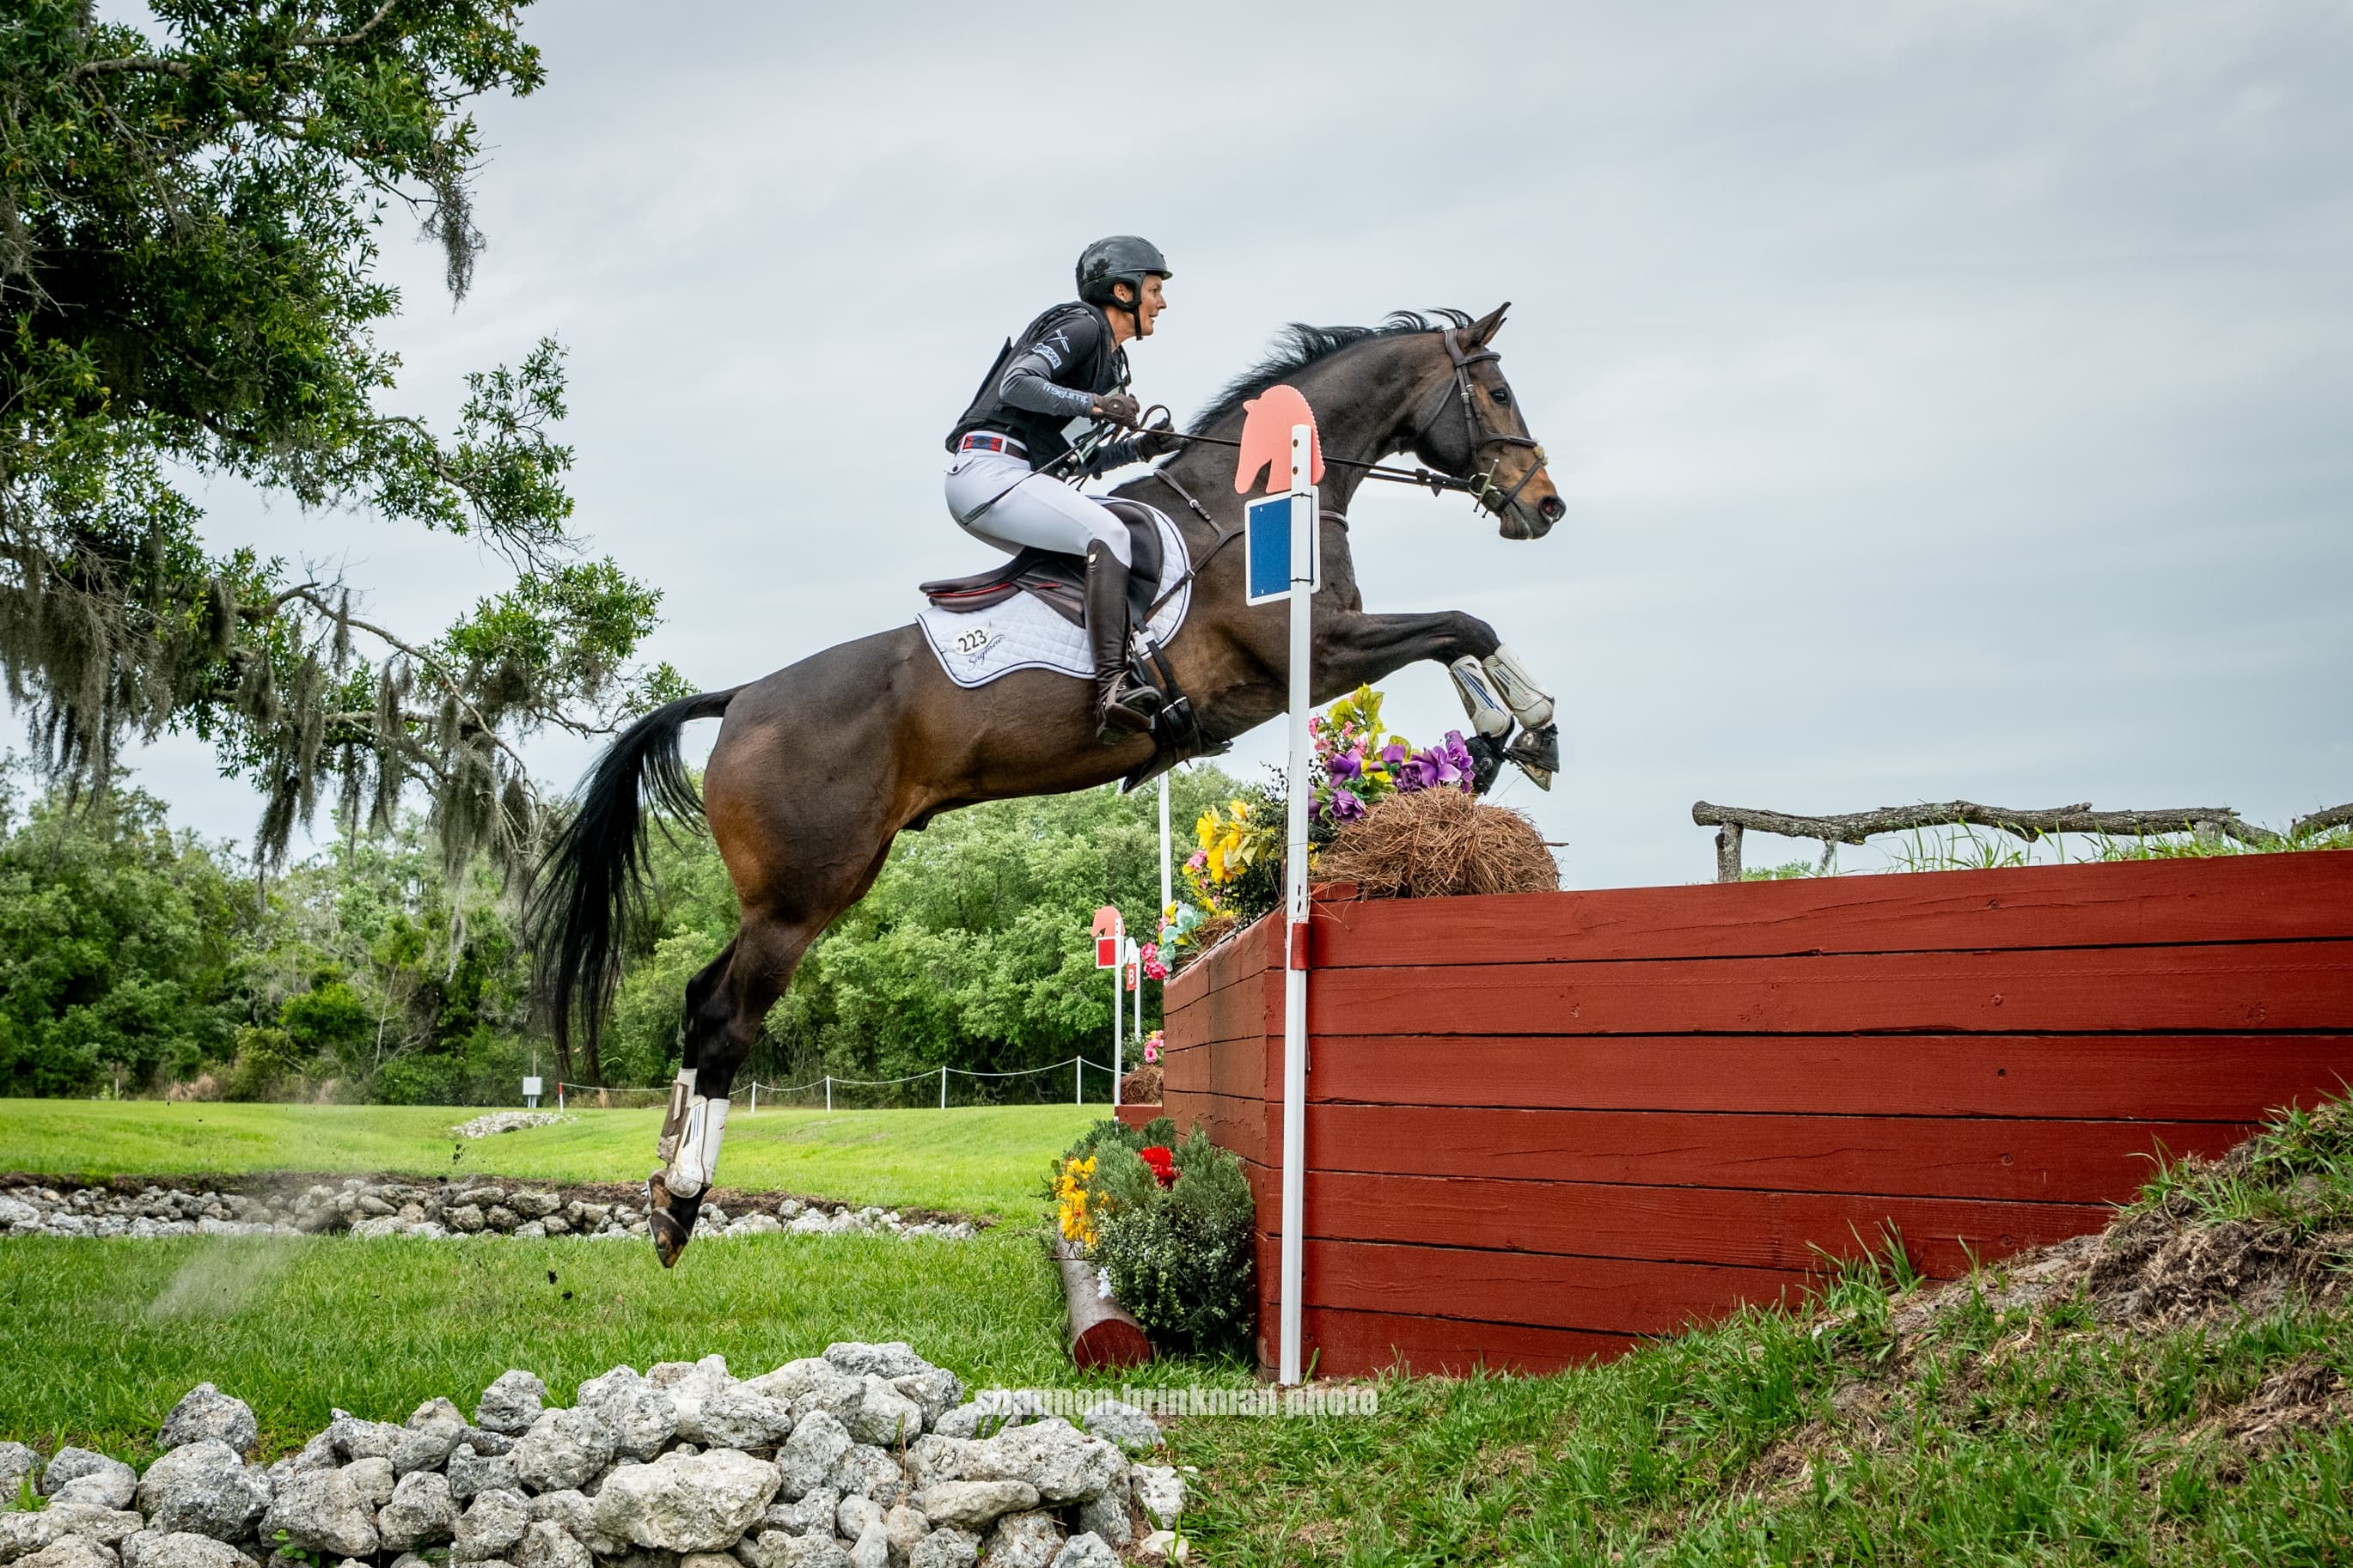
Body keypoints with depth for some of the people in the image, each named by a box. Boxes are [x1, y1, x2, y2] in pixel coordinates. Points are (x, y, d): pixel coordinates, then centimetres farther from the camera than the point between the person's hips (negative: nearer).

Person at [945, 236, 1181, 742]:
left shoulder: (1110, 358, 25)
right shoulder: (1082, 325, -3)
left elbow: (1076, 460, 23)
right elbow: (1017, 383, -18)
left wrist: (1140, 447, 9)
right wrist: (1093, 403, -25)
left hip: (1010, 480, 11)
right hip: (989, 469, -11)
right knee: (1108, 533, -25)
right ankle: (1113, 688, -37)